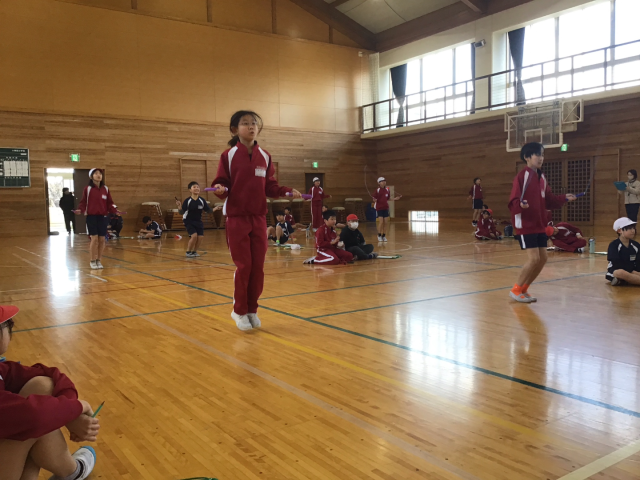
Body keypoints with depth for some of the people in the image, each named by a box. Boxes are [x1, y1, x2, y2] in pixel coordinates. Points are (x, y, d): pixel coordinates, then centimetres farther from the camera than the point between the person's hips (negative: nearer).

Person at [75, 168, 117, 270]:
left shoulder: (105, 189, 7)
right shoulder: (87, 189, -1)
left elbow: (109, 203, 7)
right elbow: (83, 202, -2)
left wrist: (115, 210, -8)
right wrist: (80, 210, -19)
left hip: (102, 217, 3)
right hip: (91, 217, -3)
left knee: (102, 239, 3)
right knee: (94, 238, -5)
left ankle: (99, 261, 16)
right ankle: (92, 261, 9)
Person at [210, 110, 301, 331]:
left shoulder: (265, 157, 6)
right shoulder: (228, 156, -4)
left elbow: (270, 187, 8)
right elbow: (223, 184, -5)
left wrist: (287, 191, -7)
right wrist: (220, 189, -26)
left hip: (259, 218, 4)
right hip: (237, 219, -3)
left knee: (258, 267, 5)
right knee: (243, 266, -1)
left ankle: (252, 310, 20)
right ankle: (239, 311, 16)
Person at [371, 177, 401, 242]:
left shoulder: (387, 190, 5)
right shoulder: (377, 190, -8)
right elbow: (374, 199, -7)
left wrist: (395, 198, 5)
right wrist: (375, 200, -29)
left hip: (386, 208, 5)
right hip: (379, 208, -4)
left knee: (386, 222, 2)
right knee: (381, 222, -12)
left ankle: (384, 236, 15)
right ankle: (379, 235, 4)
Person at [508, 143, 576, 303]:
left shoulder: (542, 177, 11)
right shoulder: (521, 176, -13)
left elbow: (548, 200, 17)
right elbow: (513, 201, -20)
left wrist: (564, 198, 5)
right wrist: (520, 204, -40)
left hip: (540, 225, 8)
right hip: (525, 224, -8)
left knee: (542, 258, 7)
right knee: (534, 258, -12)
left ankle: (523, 289, 20)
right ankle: (516, 290, 4)